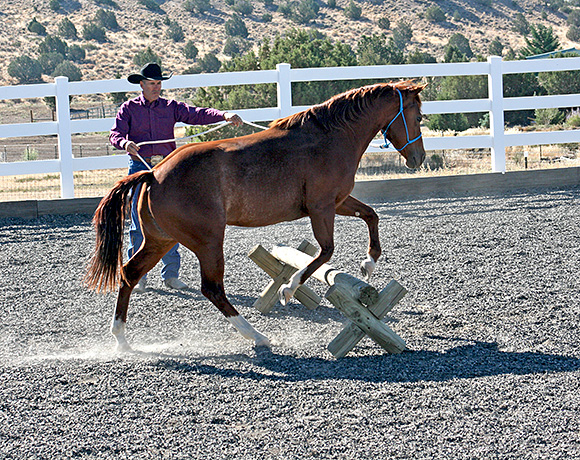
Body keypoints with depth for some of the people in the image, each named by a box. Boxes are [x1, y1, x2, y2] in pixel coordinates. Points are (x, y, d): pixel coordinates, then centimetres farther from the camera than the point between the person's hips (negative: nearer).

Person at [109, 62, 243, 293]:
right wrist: (125, 143, -28)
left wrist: (224, 115, -19)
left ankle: (171, 274, 8)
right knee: (139, 224, -2)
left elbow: (197, 114, -3)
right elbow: (115, 134, -4)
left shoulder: (171, 107, 9)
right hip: (140, 167, -2)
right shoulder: (129, 109, 5)